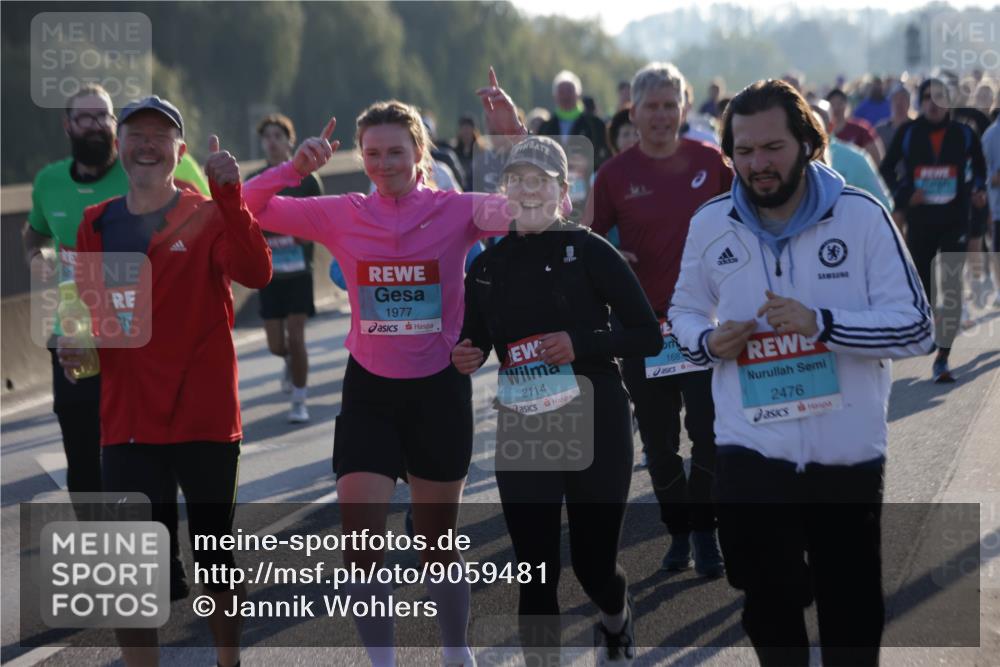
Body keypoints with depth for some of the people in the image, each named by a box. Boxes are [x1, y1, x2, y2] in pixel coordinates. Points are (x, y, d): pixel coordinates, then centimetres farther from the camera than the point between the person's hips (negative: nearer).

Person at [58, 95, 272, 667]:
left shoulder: (209, 217, -3)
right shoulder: (97, 224, 7)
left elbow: (256, 273, -22)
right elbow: (85, 308, 16)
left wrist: (229, 196, -31)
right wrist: (73, 340, -5)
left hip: (206, 416, -2)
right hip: (128, 420, 2)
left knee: (217, 556, 11)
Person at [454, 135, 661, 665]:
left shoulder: (589, 251, -7)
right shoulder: (487, 266, 5)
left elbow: (648, 336, -7)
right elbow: (474, 345, 14)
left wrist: (581, 344, -20)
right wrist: (463, 359, -9)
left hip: (595, 428, -3)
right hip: (521, 434, 3)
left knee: (593, 564, 9)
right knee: (535, 573, -2)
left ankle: (617, 620, 44)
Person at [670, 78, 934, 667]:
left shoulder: (862, 216, -9)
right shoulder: (710, 225, 1)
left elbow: (917, 328, -11)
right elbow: (686, 309, 17)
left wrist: (821, 324, -24)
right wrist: (706, 341, -7)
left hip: (848, 452, -2)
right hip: (752, 452, 2)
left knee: (852, 609, 12)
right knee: (771, 606, 13)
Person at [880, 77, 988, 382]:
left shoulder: (964, 134, 1)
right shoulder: (908, 133, -1)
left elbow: (979, 167, 18)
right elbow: (887, 168, 9)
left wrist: (978, 190, 0)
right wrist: (903, 194, -6)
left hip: (955, 221, -1)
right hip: (920, 220, 1)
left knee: (952, 287, -11)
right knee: (921, 286, 9)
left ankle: (942, 359, -8)